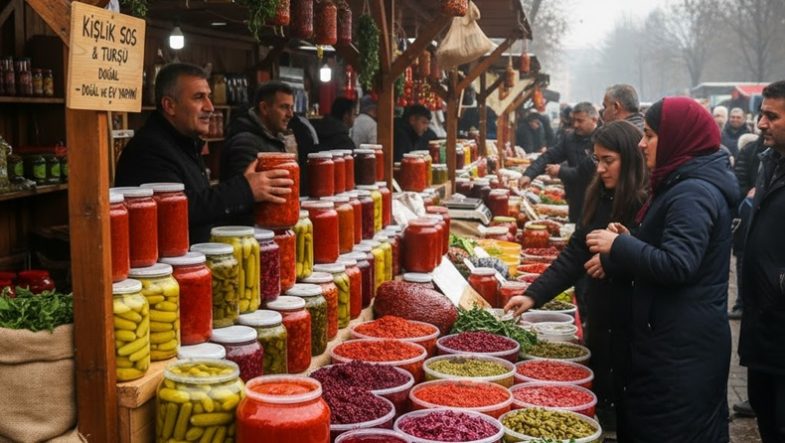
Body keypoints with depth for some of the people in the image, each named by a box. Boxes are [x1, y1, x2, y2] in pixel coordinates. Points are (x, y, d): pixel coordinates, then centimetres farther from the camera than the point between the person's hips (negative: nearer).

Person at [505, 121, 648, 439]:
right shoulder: (600, 197, 5)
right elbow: (575, 254, 5)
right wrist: (534, 295, -2)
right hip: (600, 317, 6)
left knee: (630, 406, 7)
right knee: (597, 398, 17)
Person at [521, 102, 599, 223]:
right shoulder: (571, 138, 7)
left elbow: (590, 173, -25)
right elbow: (549, 156, 3)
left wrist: (561, 171, -17)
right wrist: (529, 174, -11)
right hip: (575, 202, 7)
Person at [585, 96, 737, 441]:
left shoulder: (694, 193, -19)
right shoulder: (683, 184, 15)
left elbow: (676, 265, -27)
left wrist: (618, 245, -15)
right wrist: (617, 258, 7)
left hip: (682, 345, -10)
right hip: (670, 333, 10)